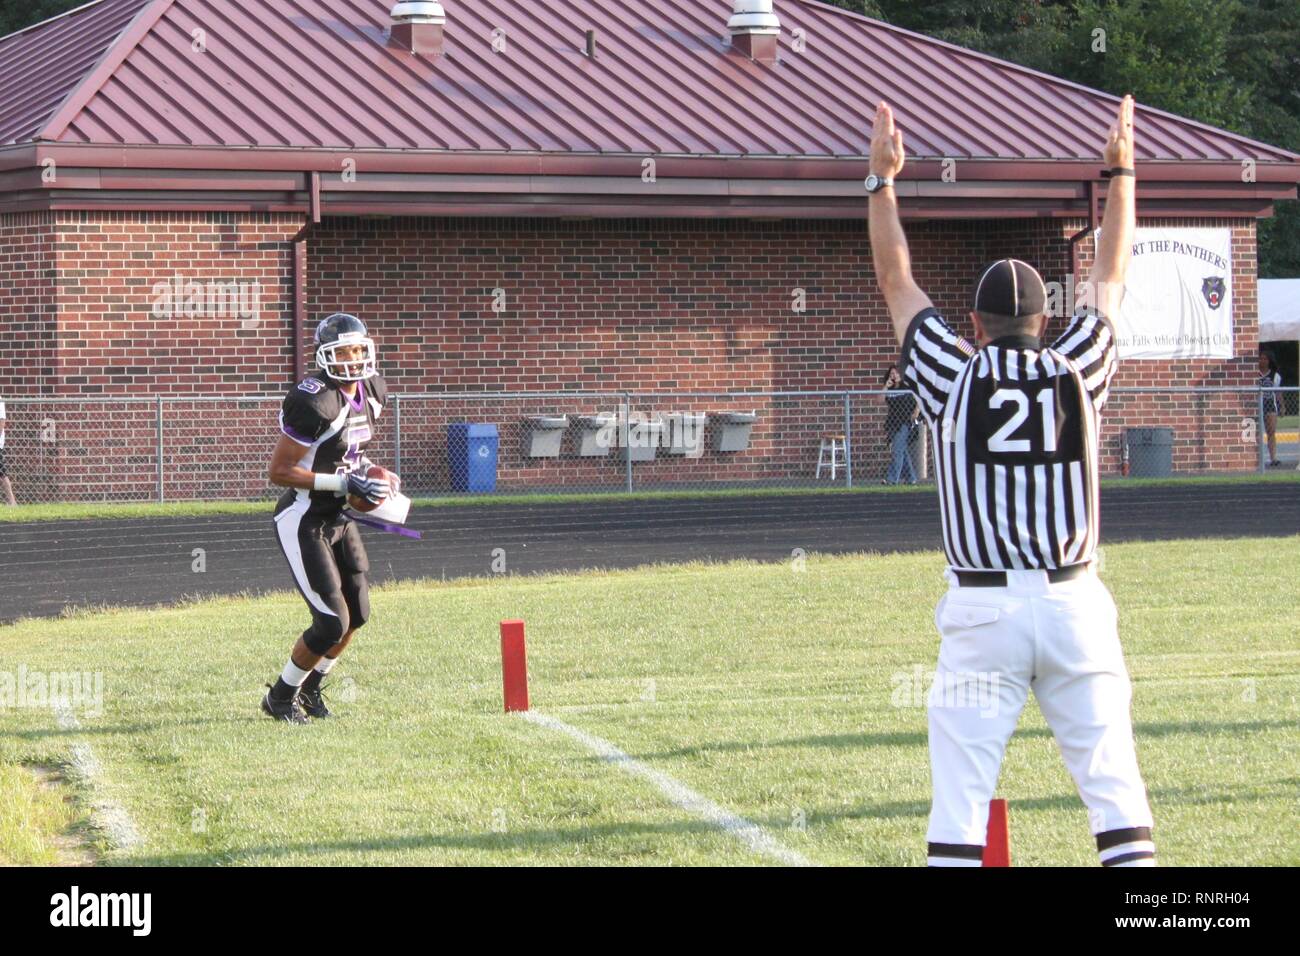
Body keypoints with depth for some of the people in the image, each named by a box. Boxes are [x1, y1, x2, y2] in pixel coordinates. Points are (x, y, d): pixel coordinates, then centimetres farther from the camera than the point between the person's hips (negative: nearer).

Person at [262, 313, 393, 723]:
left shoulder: (372, 393, 2)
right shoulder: (316, 402, -25)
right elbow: (279, 471, -23)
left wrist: (364, 470, 1)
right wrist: (345, 482, -26)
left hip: (338, 517, 9)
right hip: (303, 522, -9)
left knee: (357, 614, 12)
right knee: (332, 623, -8)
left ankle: (309, 687, 33)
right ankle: (279, 698, 13)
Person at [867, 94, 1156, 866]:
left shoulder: (952, 377, 1)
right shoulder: (1076, 372, 3)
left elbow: (897, 282, 13)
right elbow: (1111, 277, 18)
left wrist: (883, 179, 22)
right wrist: (1121, 171, 29)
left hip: (982, 609, -1)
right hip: (1074, 605, 1)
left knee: (960, 794, -1)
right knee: (1114, 782, 4)